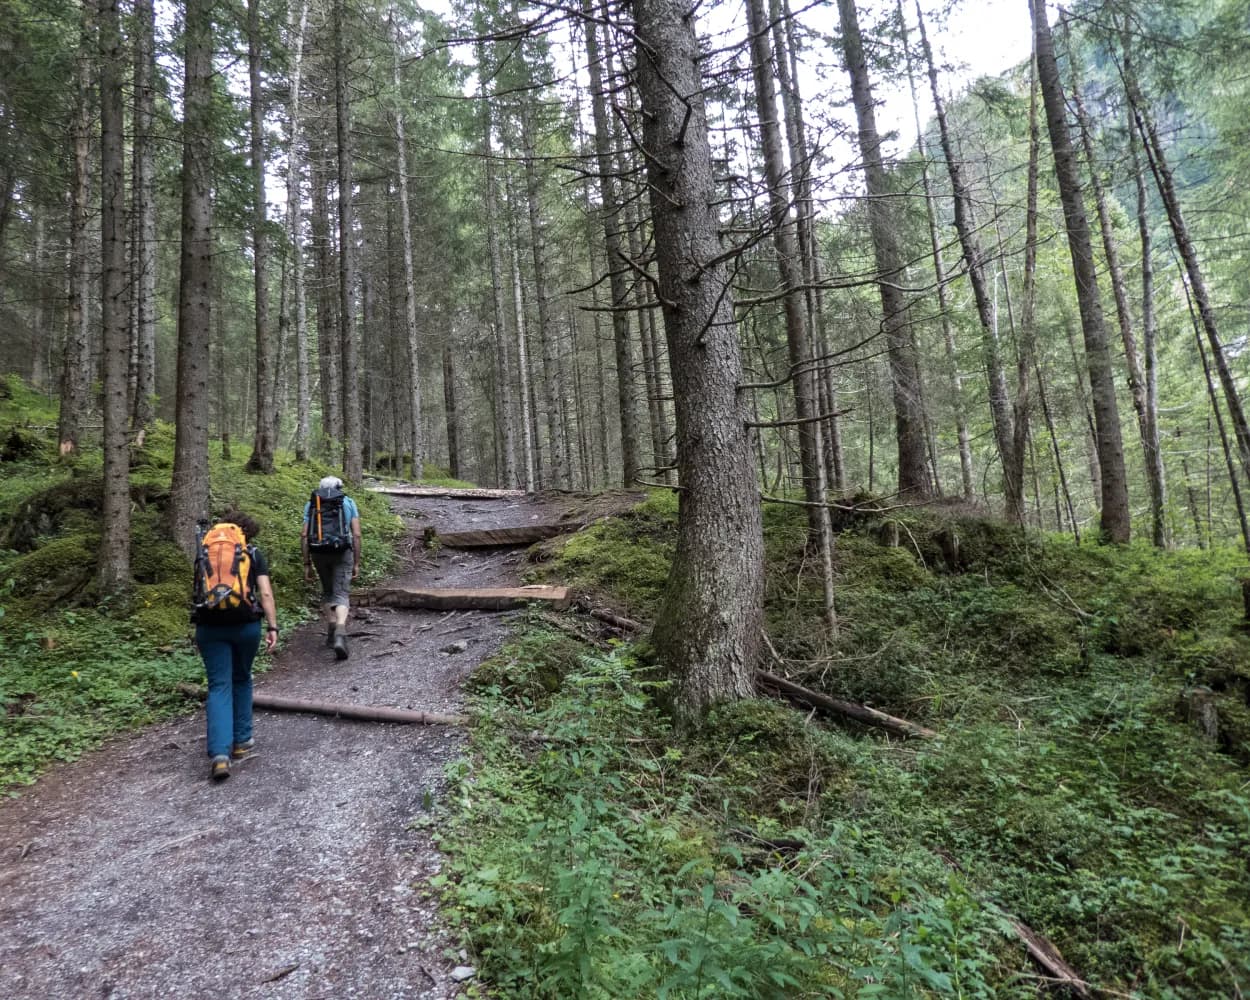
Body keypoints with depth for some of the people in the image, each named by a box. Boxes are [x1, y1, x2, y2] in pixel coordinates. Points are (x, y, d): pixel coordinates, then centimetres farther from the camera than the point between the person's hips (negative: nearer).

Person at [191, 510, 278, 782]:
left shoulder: (203, 553, 15)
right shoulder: (254, 555, 8)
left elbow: (199, 592, 20)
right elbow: (265, 593, -3)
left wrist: (198, 632, 28)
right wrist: (272, 627, -5)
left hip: (209, 626, 1)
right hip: (246, 624, -1)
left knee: (219, 687, 3)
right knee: (241, 680, 20)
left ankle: (220, 754, -9)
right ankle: (241, 741, 26)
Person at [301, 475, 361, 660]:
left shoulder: (311, 504, 13)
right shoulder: (349, 502, 10)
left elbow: (304, 535, 4)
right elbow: (356, 535, 3)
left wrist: (307, 564, 7)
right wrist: (357, 563, 6)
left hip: (319, 553, 2)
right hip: (342, 552, -2)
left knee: (327, 592, 23)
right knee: (341, 595, -1)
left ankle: (331, 631, 19)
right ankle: (340, 634, -22)